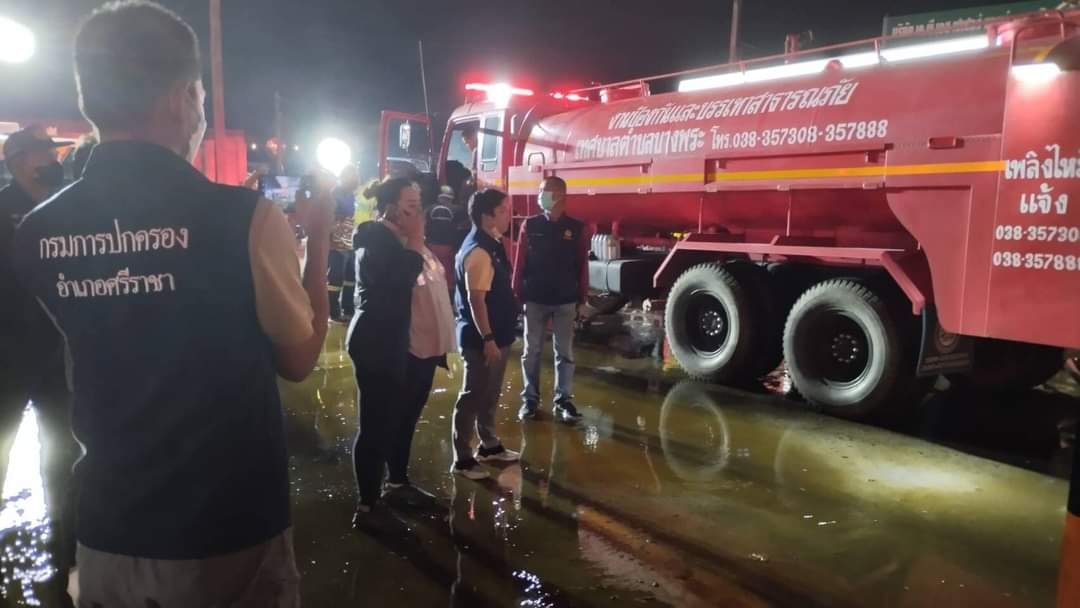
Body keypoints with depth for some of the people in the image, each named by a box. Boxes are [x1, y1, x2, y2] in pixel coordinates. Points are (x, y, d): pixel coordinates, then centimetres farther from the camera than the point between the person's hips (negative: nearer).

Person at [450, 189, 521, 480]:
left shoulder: (492, 244, 10)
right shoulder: (479, 251, -21)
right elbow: (475, 300, -24)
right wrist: (487, 339, -24)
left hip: (497, 333, 10)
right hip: (482, 338, -10)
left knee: (490, 394, 20)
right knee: (473, 396, 1)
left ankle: (489, 445, 35)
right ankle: (462, 459, 12)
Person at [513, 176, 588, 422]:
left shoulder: (576, 229, 1)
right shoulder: (530, 226, 1)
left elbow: (582, 267, 3)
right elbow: (520, 263, 2)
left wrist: (582, 300, 1)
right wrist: (516, 295, -2)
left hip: (565, 301, 0)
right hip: (534, 299, 0)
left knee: (564, 352, 5)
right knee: (531, 351, 8)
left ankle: (563, 400, 14)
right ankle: (530, 399, 19)